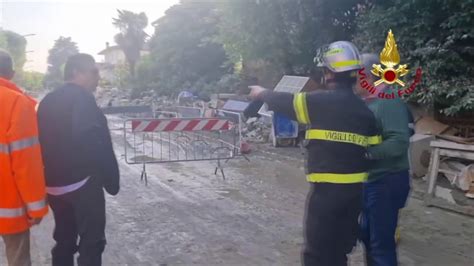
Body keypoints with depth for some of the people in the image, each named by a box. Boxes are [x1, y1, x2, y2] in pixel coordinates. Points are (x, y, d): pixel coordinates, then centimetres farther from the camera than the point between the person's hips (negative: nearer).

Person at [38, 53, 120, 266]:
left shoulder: (48, 101, 12)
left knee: (64, 240, 17)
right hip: (82, 182, -8)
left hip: (54, 184, 8)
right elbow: (95, 143, -23)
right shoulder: (82, 98, -14)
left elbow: (42, 142, 15)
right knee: (91, 242, 1)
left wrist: (50, 177, 19)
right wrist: (111, 180, -18)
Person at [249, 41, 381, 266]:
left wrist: (262, 93, 20)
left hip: (326, 188, -6)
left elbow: (286, 103, 2)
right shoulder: (364, 110, 6)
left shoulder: (320, 101, -11)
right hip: (355, 188, 6)